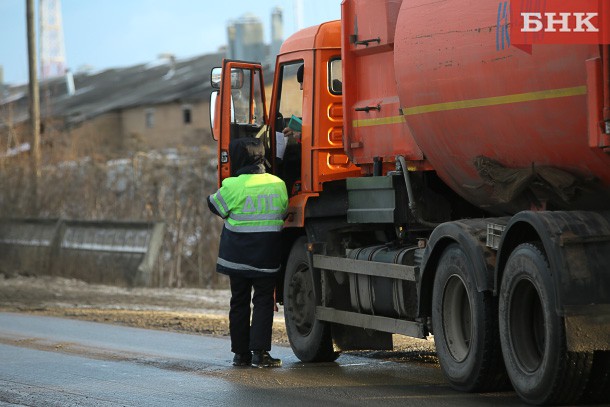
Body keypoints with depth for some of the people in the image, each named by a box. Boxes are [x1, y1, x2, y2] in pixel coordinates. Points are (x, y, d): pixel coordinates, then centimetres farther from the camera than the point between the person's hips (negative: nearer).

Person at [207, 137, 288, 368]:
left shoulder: (233, 186, -13)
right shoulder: (278, 185, -1)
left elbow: (216, 206, 3)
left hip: (237, 257, -1)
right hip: (267, 258, 1)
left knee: (239, 302, 11)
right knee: (264, 302, 5)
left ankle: (241, 353, 14)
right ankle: (260, 352, -6)